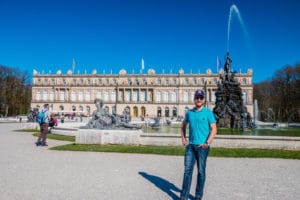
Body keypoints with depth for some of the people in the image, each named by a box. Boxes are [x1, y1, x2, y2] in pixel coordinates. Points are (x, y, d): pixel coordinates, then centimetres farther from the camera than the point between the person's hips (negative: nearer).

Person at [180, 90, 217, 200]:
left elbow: (214, 129, -6)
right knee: (187, 170, 3)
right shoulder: (189, 112, 9)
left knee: (201, 171, 6)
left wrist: (207, 143, -16)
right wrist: (183, 139, 10)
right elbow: (183, 125, 23)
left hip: (202, 146, -3)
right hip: (190, 145, 3)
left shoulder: (208, 112, -2)